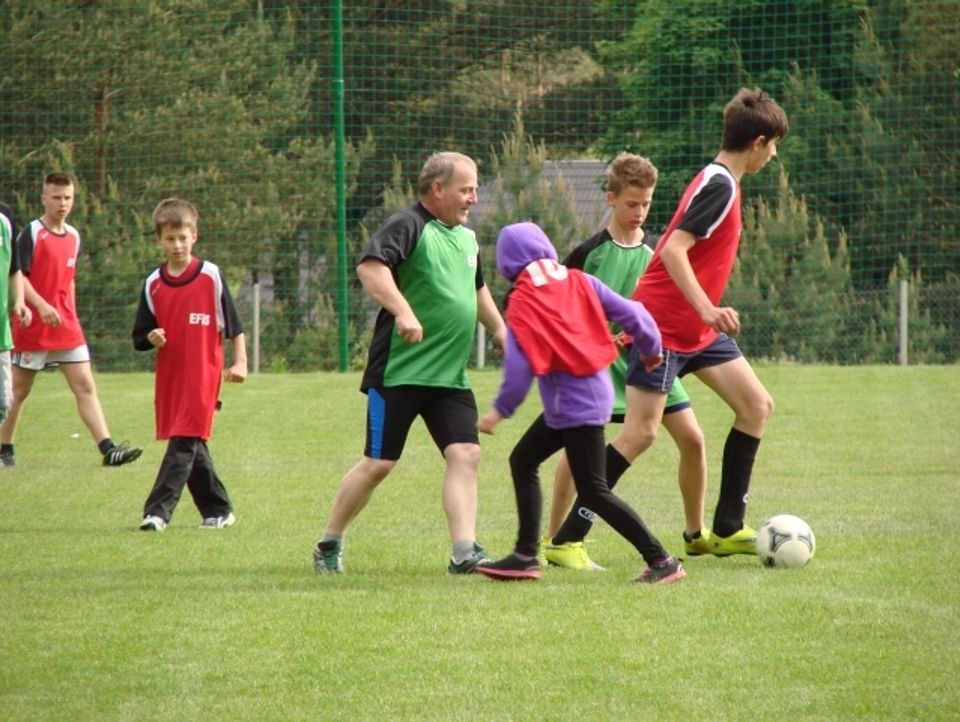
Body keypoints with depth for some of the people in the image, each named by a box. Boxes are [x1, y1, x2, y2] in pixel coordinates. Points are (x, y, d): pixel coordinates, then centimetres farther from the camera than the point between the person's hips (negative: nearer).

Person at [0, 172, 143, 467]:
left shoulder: (73, 237, 11)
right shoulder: (31, 233, -9)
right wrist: (41, 306, -28)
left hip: (66, 329, 6)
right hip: (32, 329, -6)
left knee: (85, 386, -4)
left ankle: (108, 449, -12)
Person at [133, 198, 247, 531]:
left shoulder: (211, 276, -2)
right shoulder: (153, 285, 7)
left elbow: (234, 325, 2)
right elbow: (139, 338, 11)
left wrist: (240, 361, -7)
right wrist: (152, 339, -11)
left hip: (203, 375, -5)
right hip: (169, 377, 5)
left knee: (184, 443, -12)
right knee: (192, 448, 9)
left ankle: (158, 510, -16)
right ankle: (219, 510, 21)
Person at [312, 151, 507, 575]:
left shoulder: (467, 239, 17)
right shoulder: (408, 227, -10)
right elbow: (370, 267, -28)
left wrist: (500, 331, 39)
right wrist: (403, 311, -38)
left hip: (450, 377, 7)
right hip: (399, 373, -7)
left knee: (466, 454, -9)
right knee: (379, 463, -1)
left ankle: (464, 552, -12)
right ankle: (329, 544, 15)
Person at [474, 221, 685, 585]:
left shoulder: (521, 304, -13)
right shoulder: (579, 282, 3)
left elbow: (520, 366, -16)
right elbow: (629, 313, 4)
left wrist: (499, 411, -2)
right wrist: (650, 348, 22)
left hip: (575, 405, -9)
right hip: (597, 390, 9)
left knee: (593, 492, -4)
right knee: (522, 461, 18)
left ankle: (661, 561, -5)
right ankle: (525, 555, 18)